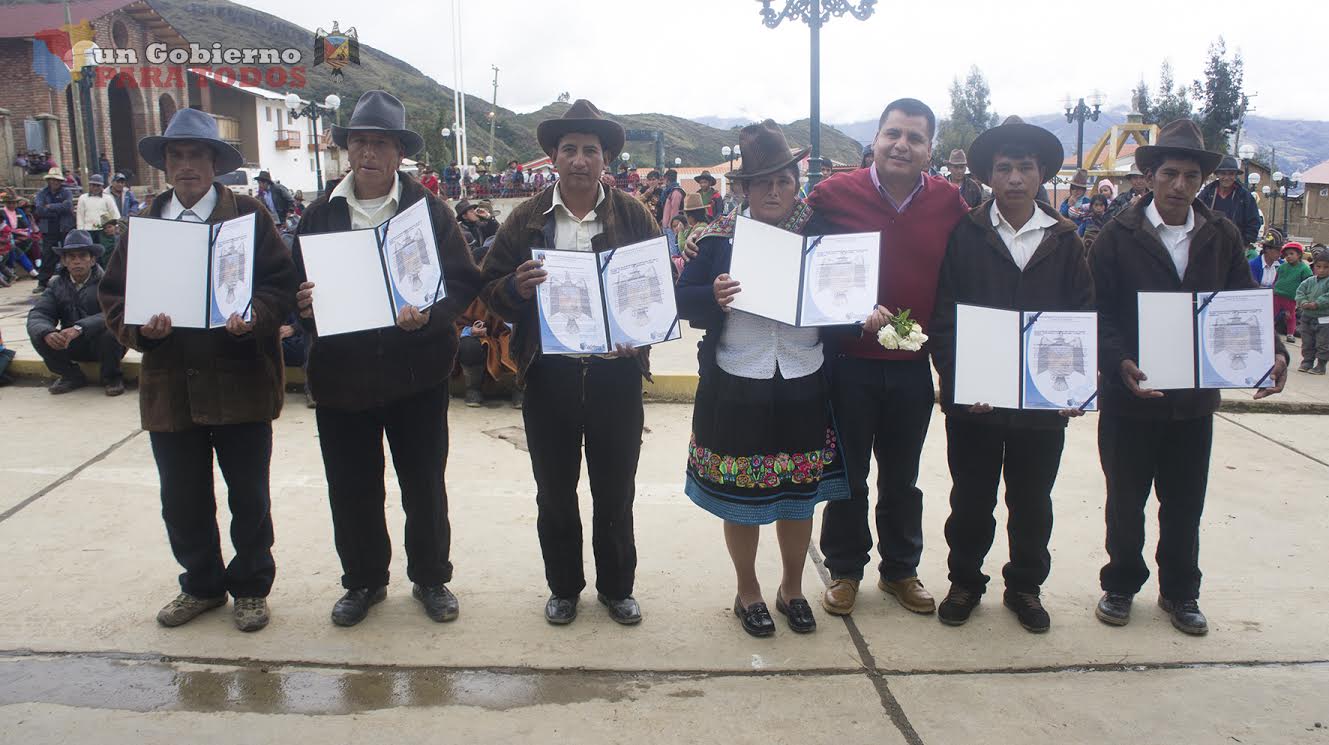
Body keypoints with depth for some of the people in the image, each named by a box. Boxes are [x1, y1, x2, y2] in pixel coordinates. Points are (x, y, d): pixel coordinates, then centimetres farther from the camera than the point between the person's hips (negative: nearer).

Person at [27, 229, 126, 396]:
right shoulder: (57, 285, 0)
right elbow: (37, 315, -11)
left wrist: (79, 328, -44)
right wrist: (47, 333, -34)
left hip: (101, 343, -4)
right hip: (70, 344, 4)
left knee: (109, 334, -35)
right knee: (39, 336, -19)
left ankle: (111, 377, -5)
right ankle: (72, 376, 4)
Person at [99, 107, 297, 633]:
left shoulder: (249, 215, 1)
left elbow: (283, 283, -5)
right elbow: (113, 294, 8)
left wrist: (254, 316, -25)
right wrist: (139, 327, -13)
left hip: (240, 382, -3)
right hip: (169, 386, 3)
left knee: (248, 496, 9)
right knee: (182, 500, 14)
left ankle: (251, 586, 28)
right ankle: (201, 585, 34)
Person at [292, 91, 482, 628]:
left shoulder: (429, 210, -1)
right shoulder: (320, 214, 7)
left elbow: (464, 281, -5)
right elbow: (295, 286, 9)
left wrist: (430, 313, -23)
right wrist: (305, 307, -14)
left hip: (415, 371, -2)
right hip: (340, 372, 2)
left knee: (424, 484, 9)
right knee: (352, 488, 11)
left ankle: (431, 578, 28)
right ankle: (363, 581, 31)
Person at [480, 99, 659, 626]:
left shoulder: (633, 216, 3)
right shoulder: (527, 219, 4)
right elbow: (490, 289, 4)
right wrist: (518, 288, -18)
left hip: (616, 372, -1)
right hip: (549, 376, 1)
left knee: (615, 494, 12)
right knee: (554, 493, 14)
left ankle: (616, 587, 32)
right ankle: (563, 587, 33)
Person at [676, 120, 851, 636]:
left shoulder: (821, 233, 2)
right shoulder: (721, 236, -3)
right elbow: (684, 300, -5)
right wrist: (714, 297, -25)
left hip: (802, 387, 2)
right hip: (736, 386, -1)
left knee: (798, 495, 14)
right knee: (740, 497, 10)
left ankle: (792, 589, 36)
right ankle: (747, 592, 33)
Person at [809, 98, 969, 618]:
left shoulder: (950, 203, -1)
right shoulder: (835, 194, -8)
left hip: (913, 365, 2)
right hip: (849, 362, -2)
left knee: (901, 477, 17)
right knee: (848, 473, 12)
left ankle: (900, 569, 34)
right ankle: (844, 570, 29)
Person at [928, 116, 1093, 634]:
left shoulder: (1064, 240, 5)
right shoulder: (965, 235, -2)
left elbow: (1085, 319, 4)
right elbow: (943, 318, -6)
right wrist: (958, 379, -17)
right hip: (973, 397, -2)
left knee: (1033, 501, 14)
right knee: (971, 499, 11)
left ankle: (1025, 586, 33)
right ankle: (965, 582, 30)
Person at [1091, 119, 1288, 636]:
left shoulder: (1223, 239, 5)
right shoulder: (1118, 237, -6)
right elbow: (1099, 313, -11)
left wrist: (1272, 352, -14)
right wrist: (1121, 363, -27)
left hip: (1195, 396, 3)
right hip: (1130, 395, -3)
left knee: (1185, 502, 14)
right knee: (1125, 500, 11)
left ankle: (1179, 593, 32)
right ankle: (1120, 585, 30)